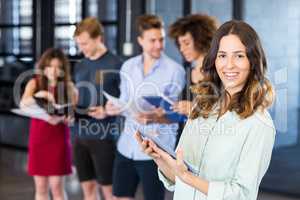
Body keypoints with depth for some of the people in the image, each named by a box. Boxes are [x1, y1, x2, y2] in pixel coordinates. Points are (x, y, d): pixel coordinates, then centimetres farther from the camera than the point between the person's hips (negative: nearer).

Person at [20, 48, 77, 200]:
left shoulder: (68, 86, -2)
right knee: (40, 187, 7)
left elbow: (72, 116, -3)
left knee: (56, 186, -2)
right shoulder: (34, 83, 0)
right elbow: (22, 104, -16)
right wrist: (37, 95, -35)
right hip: (38, 138, 2)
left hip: (59, 139, -2)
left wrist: (60, 118, -25)